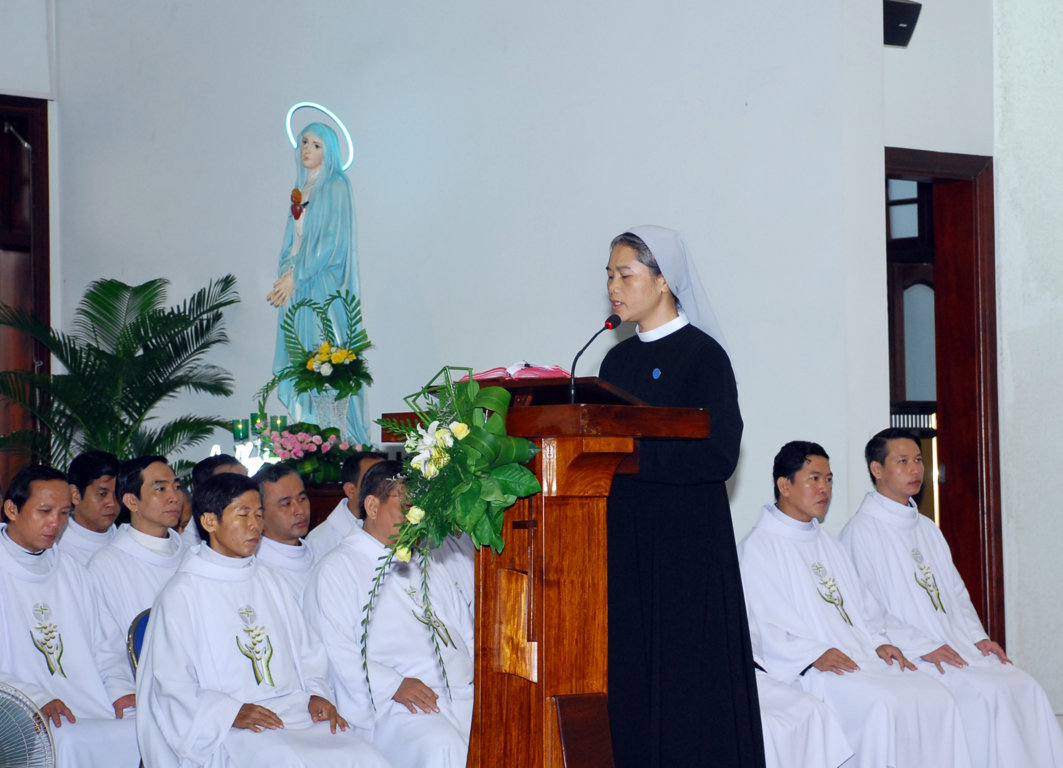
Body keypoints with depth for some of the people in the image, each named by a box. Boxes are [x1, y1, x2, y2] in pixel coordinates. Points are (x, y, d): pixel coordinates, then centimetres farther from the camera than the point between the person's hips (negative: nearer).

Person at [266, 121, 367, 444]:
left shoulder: (335, 186, -6)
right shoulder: (301, 188, 17)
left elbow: (333, 239, -13)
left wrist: (296, 275, -15)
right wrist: (286, 273, 2)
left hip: (324, 282, -7)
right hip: (298, 284, 7)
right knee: (301, 355, 3)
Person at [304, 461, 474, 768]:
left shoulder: (427, 567, 29)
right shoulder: (338, 569, 5)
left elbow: (467, 636, 28)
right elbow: (334, 651, -7)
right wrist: (394, 685, -18)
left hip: (465, 695, 7)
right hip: (395, 708, -6)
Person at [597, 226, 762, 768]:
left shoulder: (702, 355, -7)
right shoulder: (617, 361, 14)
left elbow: (719, 455, -15)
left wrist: (630, 453, -20)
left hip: (686, 544, -7)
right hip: (625, 541, 7)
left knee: (688, 687, -4)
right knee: (630, 683, 6)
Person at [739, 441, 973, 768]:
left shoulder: (827, 543, 25)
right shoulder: (758, 548, -1)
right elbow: (764, 629, -11)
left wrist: (878, 642, 2)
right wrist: (814, 655, -22)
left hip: (863, 657, 7)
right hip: (807, 670, -7)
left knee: (933, 695, -16)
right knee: (883, 705, -31)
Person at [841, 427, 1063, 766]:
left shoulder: (927, 529, 22)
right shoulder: (861, 532, -4)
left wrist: (977, 637, 5)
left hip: (958, 647, 7)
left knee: (1025, 687, -13)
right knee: (986, 694, -26)